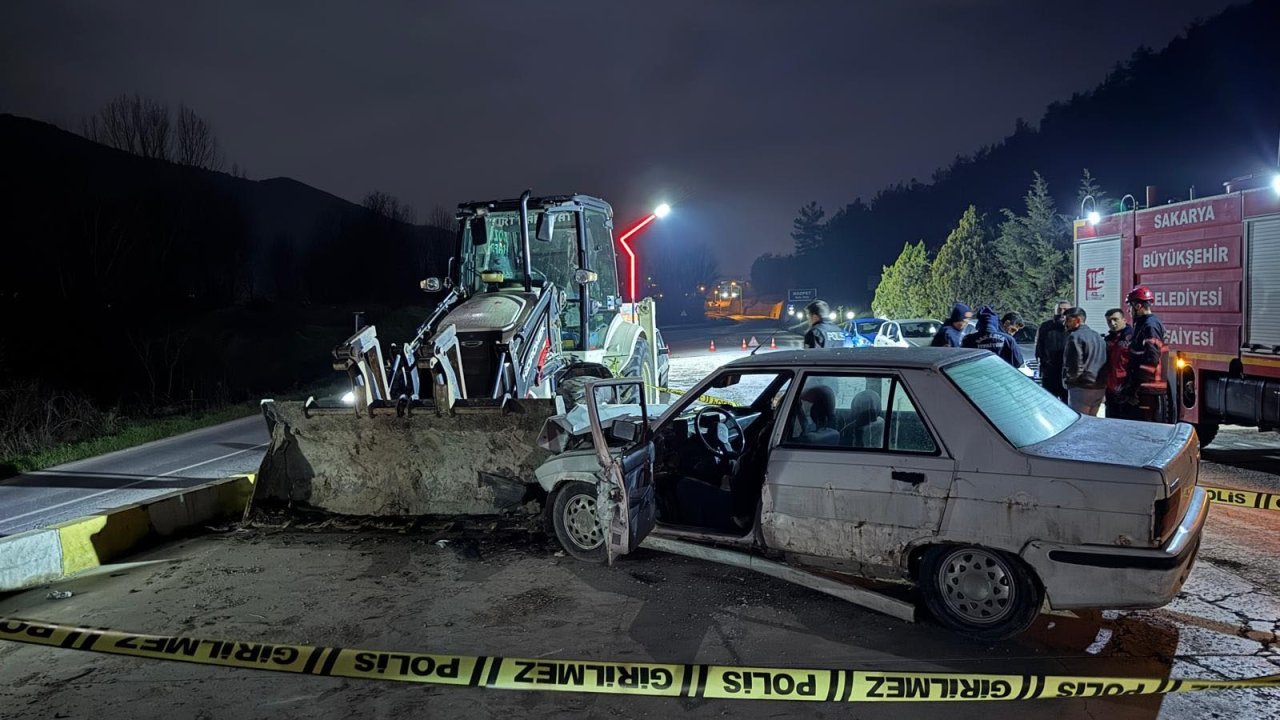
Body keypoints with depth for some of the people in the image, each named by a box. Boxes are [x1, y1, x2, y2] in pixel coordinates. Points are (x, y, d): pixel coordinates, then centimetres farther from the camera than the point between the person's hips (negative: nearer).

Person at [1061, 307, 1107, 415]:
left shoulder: (1075, 336, -13)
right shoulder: (1097, 336, 17)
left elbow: (1076, 365, -19)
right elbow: (1105, 362, 19)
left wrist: (1067, 380, -5)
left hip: (1082, 387, -9)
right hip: (1100, 388, 9)